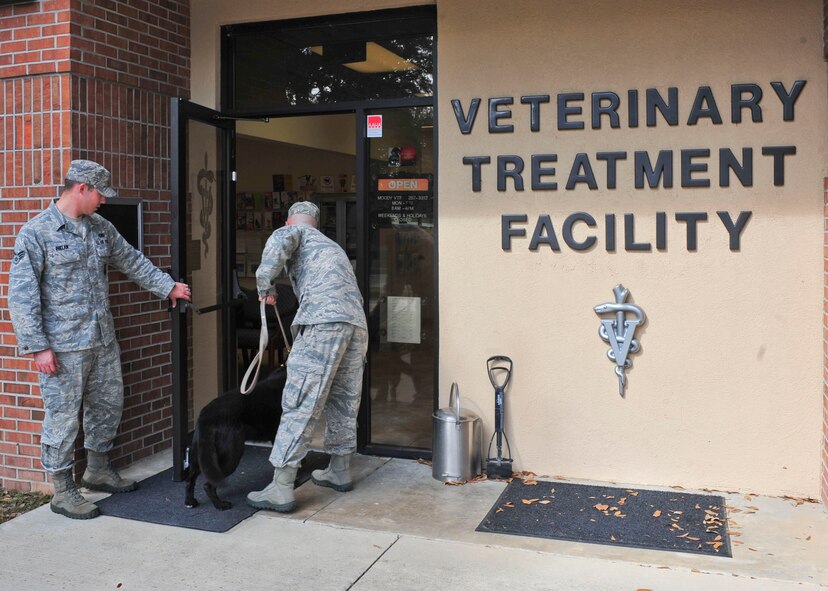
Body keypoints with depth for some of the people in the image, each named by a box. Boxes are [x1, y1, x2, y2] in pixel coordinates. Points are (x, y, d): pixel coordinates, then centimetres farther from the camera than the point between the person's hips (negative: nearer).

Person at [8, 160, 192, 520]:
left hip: (103, 341, 7)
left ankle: (97, 470, 36)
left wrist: (168, 286, 24)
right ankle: (63, 492, 15)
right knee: (63, 418, 1)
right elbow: (21, 294, -13)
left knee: (108, 406, 17)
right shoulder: (36, 232, -11)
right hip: (63, 347, -7)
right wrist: (38, 346, -17)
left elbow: (132, 261, 23)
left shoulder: (100, 227, 9)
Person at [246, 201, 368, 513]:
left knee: (300, 405, -7)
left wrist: (264, 283, -3)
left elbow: (279, 241, -9)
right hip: (357, 324, 7)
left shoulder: (295, 231, 17)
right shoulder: (333, 245, 37)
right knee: (344, 401, 19)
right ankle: (340, 471, 32)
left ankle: (281, 488, -5)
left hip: (323, 322, -7)